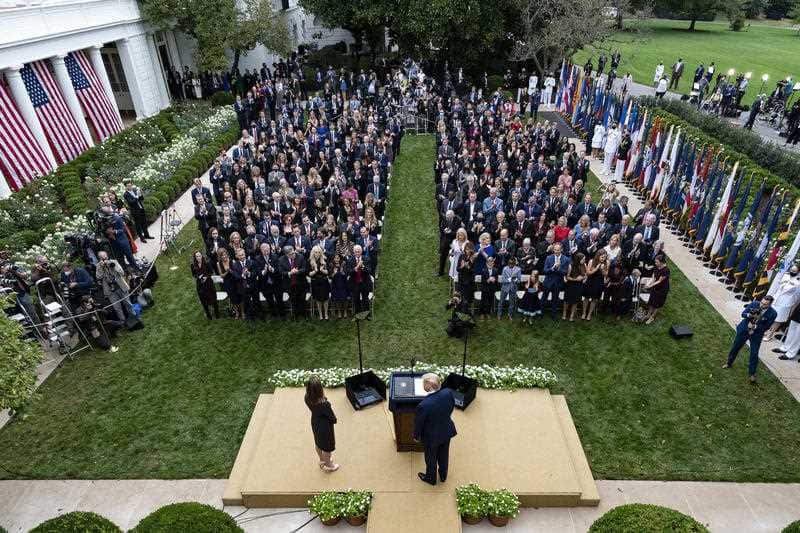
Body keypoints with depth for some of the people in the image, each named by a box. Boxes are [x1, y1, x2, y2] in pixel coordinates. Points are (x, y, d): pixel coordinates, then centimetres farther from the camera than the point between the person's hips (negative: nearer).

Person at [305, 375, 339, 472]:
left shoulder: (307, 398, -24)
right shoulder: (324, 404, -42)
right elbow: (333, 419, -23)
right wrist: (333, 420, -4)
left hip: (315, 423, 6)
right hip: (325, 426, -6)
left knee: (318, 442, 31)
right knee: (327, 446, 23)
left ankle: (322, 460, 58)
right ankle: (328, 465, 48)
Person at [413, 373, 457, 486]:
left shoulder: (423, 405, -38)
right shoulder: (448, 393, -26)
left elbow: (418, 423, -19)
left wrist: (416, 436, 1)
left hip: (432, 436, -4)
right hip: (447, 431, 4)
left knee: (431, 458, 25)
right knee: (444, 455, 30)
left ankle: (431, 478, 50)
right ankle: (443, 476, 54)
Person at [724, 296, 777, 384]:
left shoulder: (772, 313, -20)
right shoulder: (754, 303, -17)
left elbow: (766, 327, -13)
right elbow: (743, 314, -11)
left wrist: (754, 327, -24)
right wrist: (750, 315, -31)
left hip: (756, 334, -2)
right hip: (743, 330, 2)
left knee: (754, 354, 2)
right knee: (735, 347, 15)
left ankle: (752, 373, 21)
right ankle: (729, 363, 38)